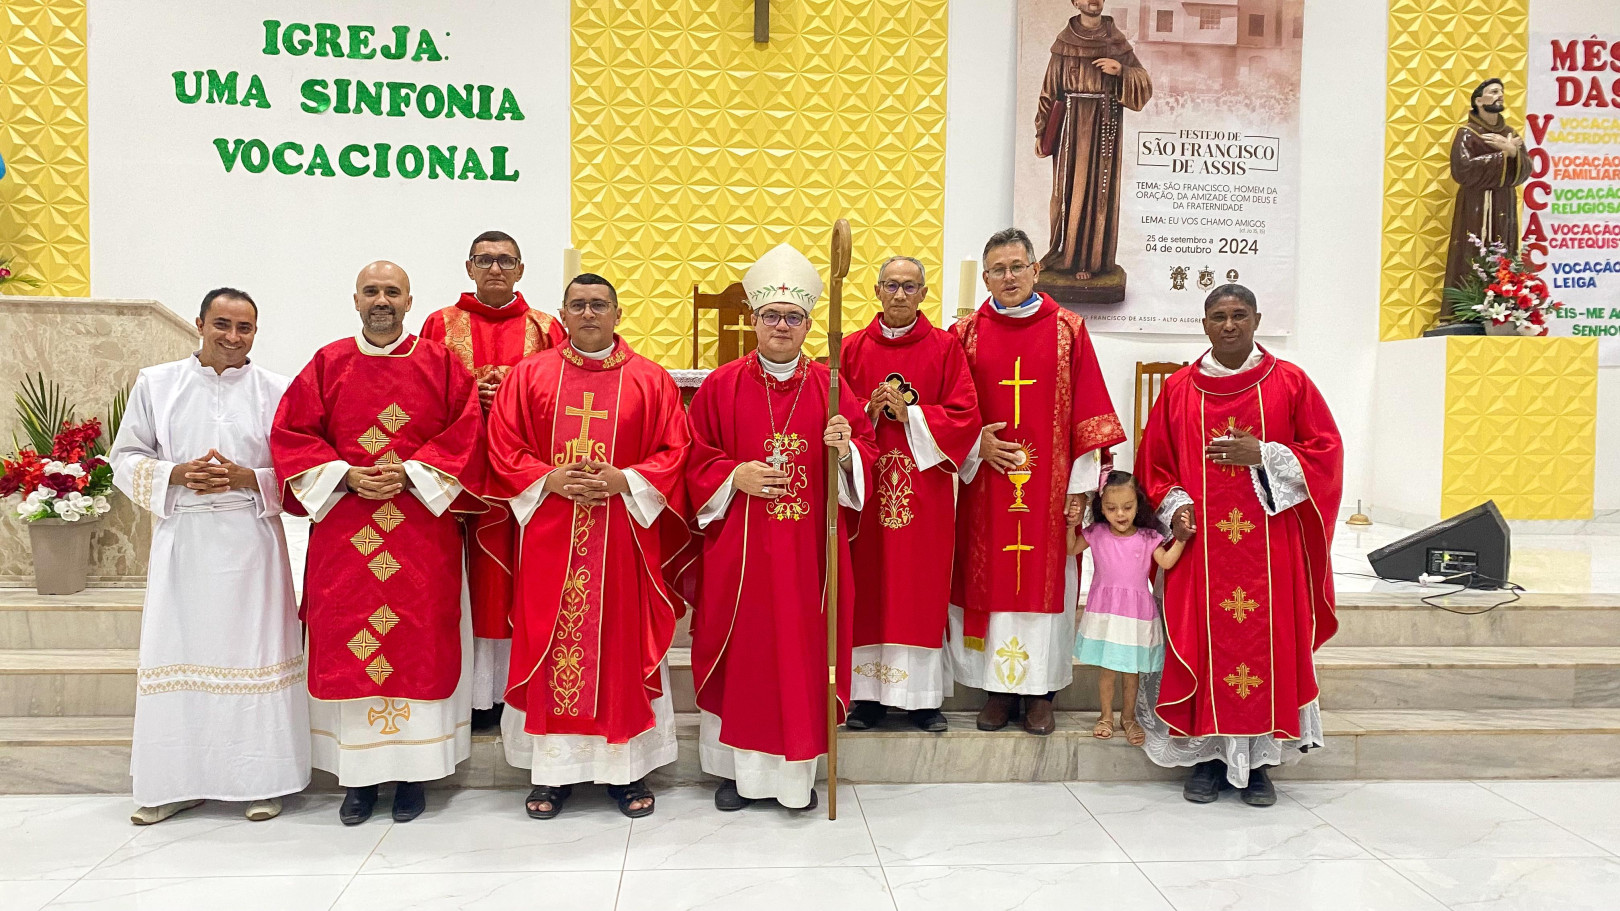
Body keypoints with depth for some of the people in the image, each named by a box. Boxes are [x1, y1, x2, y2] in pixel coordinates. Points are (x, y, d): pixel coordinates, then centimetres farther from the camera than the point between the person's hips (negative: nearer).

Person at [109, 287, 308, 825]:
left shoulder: (277, 391, 4)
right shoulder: (156, 384, 8)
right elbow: (125, 458, 9)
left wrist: (246, 478, -13)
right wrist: (175, 474, -9)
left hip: (251, 542, -1)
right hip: (181, 540, 1)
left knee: (255, 652, 0)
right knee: (177, 654, 3)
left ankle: (261, 780, 10)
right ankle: (176, 783, 15)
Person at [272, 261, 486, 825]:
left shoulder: (441, 365, 6)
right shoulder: (328, 365, 9)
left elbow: (467, 433, -1)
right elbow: (291, 433, 5)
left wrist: (410, 473, -13)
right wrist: (345, 476, -9)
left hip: (421, 533, -1)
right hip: (345, 532, 1)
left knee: (419, 645, 0)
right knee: (346, 646, 2)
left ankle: (412, 770, 11)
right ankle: (358, 775, 12)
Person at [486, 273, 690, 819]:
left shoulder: (651, 380, 5)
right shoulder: (529, 375, 8)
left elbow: (675, 451, 1)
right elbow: (503, 447, 5)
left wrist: (624, 480, -13)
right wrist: (548, 479, -11)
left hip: (624, 535, 0)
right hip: (551, 536, 1)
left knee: (623, 644, 4)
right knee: (551, 646, 4)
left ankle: (627, 769, 15)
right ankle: (553, 770, 16)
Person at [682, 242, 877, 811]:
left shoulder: (828, 387, 5)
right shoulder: (722, 386, 2)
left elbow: (867, 453, 6)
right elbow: (695, 460, 3)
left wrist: (846, 450, -15)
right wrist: (735, 475, -13)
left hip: (809, 550, 1)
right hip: (738, 548, 0)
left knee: (804, 651, 4)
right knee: (740, 652, 6)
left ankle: (797, 771, 19)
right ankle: (737, 768, 22)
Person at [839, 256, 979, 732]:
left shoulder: (945, 348, 3)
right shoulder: (853, 348, 7)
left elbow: (966, 417, -3)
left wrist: (909, 415, -13)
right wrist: (868, 413, -12)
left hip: (924, 485, -1)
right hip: (867, 483, 1)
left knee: (922, 586, 2)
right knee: (867, 587, 3)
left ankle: (922, 696, 12)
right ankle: (867, 693, 12)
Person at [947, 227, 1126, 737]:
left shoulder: (1068, 330, 3)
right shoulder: (967, 334, 6)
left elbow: (1088, 411, 1)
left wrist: (1081, 483, -4)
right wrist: (977, 444, -9)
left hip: (1049, 483, -1)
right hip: (987, 484, 1)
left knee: (1045, 580, 2)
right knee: (990, 578, 4)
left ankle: (1040, 690, 13)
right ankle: (999, 688, 15)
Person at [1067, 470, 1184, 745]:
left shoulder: (1147, 538, -1)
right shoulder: (1096, 533, 1)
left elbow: (1166, 562, -9)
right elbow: (1072, 549, 9)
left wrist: (1181, 539, -18)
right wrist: (1073, 526, -5)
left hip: (1137, 612, 0)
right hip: (1104, 611, 0)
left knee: (1133, 669, 10)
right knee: (1106, 668, 7)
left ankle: (1128, 716, 28)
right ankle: (1106, 715, 24)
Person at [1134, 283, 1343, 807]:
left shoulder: (1289, 382, 4)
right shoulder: (1178, 389, 7)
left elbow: (1325, 451, 2)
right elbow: (1155, 461, 10)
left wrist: (1263, 457, -11)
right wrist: (1173, 506, -6)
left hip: (1270, 544, 0)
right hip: (1200, 543, 1)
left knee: (1267, 643, 1)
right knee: (1205, 643, 1)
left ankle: (1258, 760, 13)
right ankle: (1208, 756, 13)